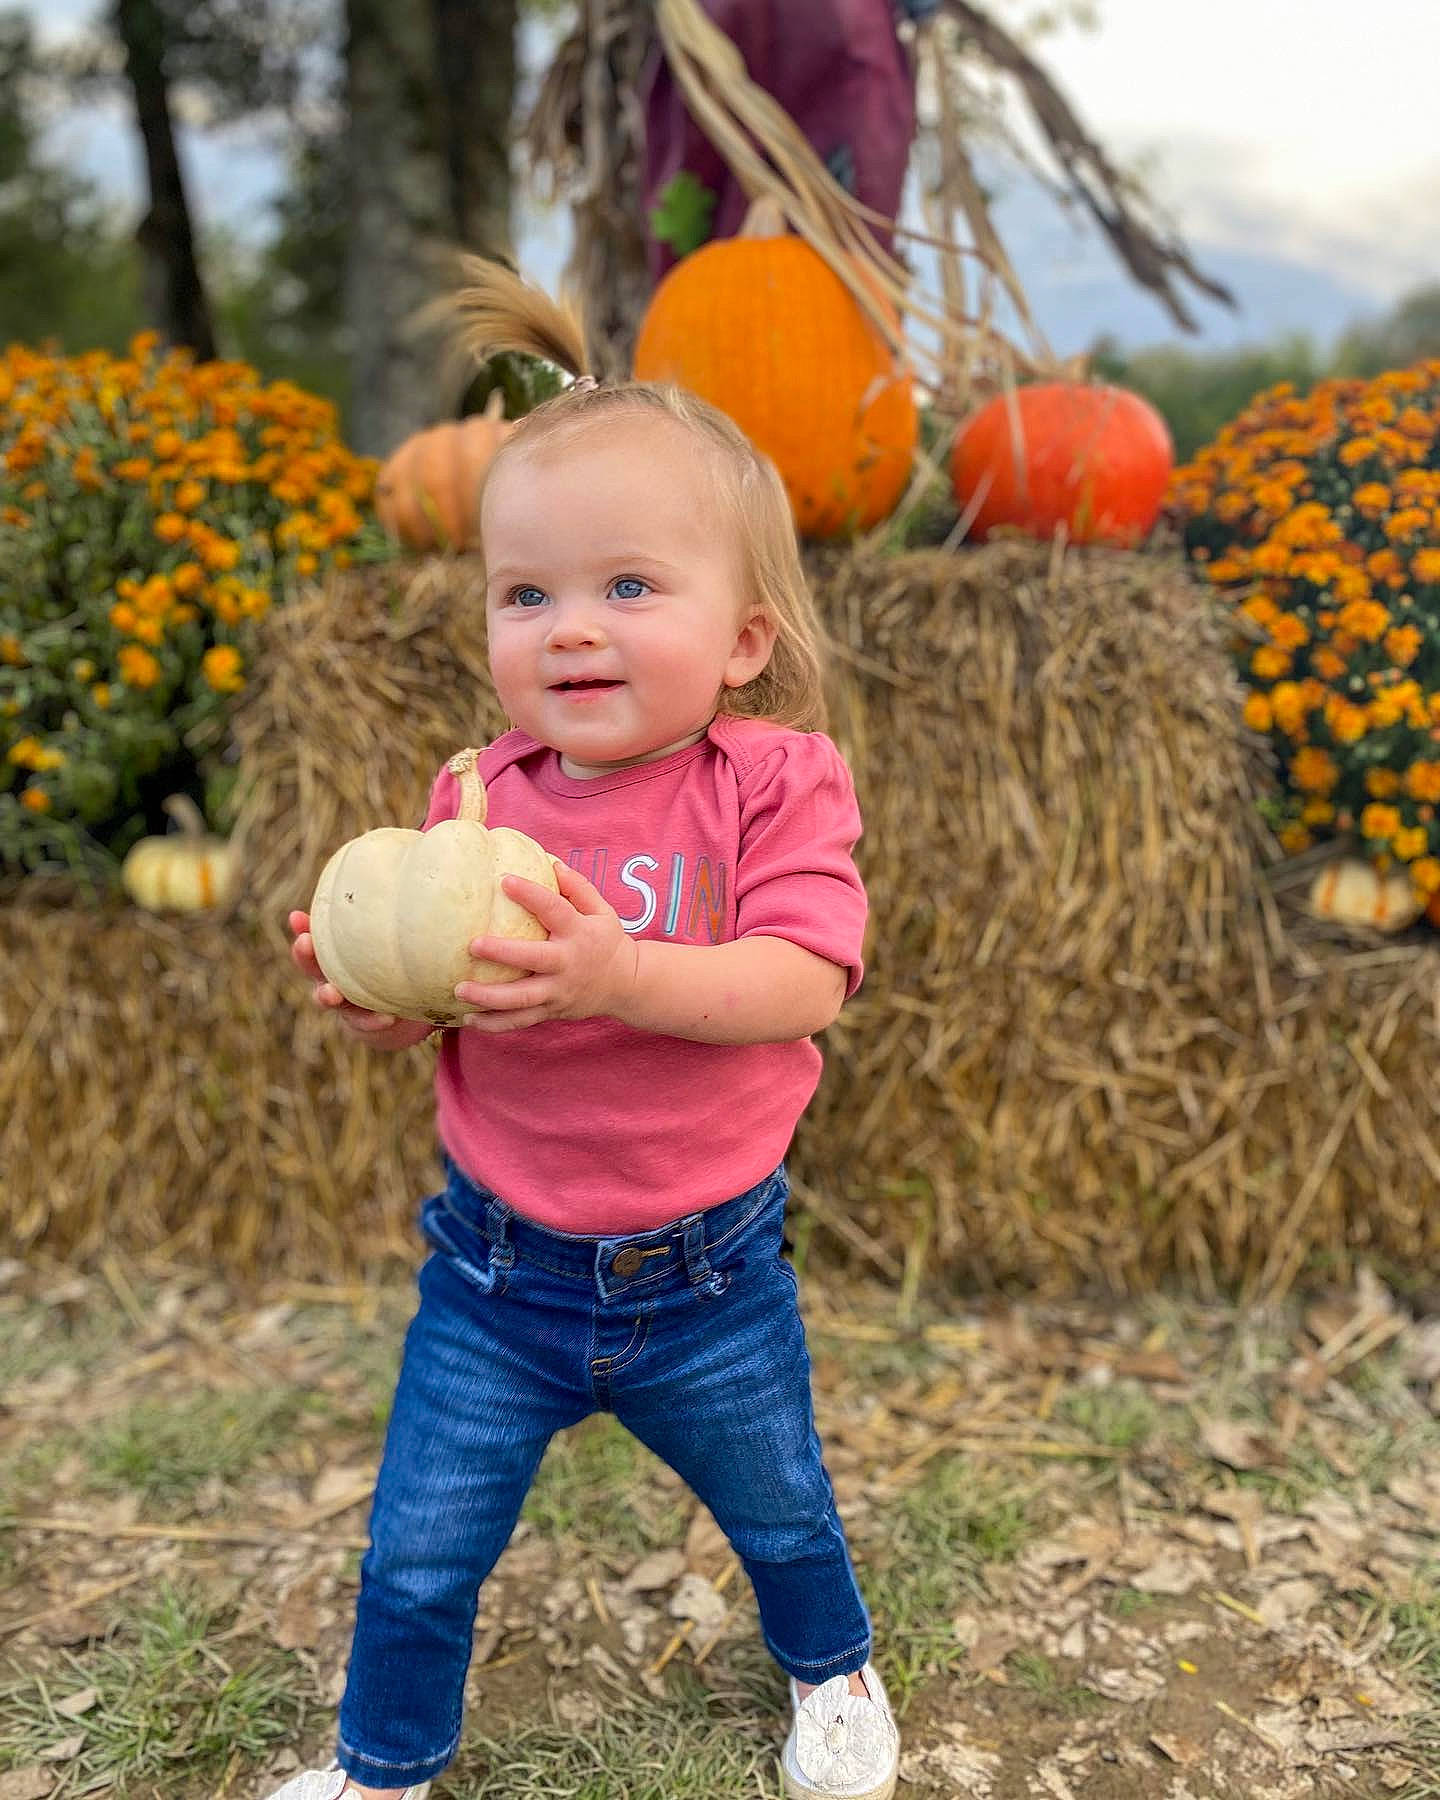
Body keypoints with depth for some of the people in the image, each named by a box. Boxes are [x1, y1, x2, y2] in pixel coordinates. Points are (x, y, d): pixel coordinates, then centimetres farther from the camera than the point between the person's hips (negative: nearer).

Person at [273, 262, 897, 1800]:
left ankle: (831, 1670, 58)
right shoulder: (479, 796, -8)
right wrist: (368, 991, -26)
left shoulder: (775, 782, -15)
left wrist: (620, 973, -42)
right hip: (495, 1266, 2)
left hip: (707, 1273, -1)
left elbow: (803, 983, -27)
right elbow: (413, 1027, -3)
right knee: (418, 1551, 16)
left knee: (778, 1510, 25)